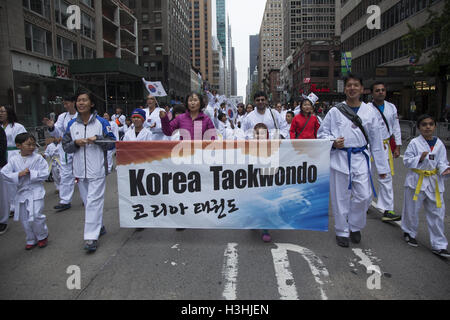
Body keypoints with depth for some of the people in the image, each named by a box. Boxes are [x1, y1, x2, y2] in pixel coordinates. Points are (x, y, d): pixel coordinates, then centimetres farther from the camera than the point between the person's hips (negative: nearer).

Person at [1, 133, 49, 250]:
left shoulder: (38, 158, -7)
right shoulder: (14, 159, 0)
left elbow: (45, 173, -11)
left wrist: (31, 173, -20)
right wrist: (19, 174, -18)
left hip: (36, 191, -4)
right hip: (21, 192, 4)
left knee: (36, 216, -10)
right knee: (25, 219, 13)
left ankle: (43, 236, 18)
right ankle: (31, 240, 32)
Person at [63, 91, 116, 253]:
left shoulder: (101, 122, -3)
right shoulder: (72, 124, 8)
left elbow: (112, 143, -2)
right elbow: (65, 146, 10)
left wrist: (97, 140, -18)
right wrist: (76, 143, -10)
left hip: (97, 170, -5)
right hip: (80, 170, 5)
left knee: (94, 201, -8)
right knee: (87, 201, 14)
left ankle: (92, 237, -5)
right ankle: (99, 227, 32)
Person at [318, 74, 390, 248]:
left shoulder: (369, 112, 5)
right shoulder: (335, 111, 1)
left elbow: (376, 141, 8)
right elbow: (322, 133, 8)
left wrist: (382, 167, 8)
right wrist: (333, 141, -13)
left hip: (360, 158, 1)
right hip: (340, 158, -1)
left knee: (364, 196, -1)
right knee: (340, 197, 5)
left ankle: (355, 227, 25)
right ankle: (342, 231, 23)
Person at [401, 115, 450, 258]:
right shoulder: (414, 143, -7)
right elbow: (407, 161, -8)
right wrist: (420, 158, -24)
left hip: (434, 183, 3)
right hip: (416, 181, -3)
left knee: (437, 213, 5)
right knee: (412, 210, 8)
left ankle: (439, 245, 15)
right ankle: (409, 233, 35)